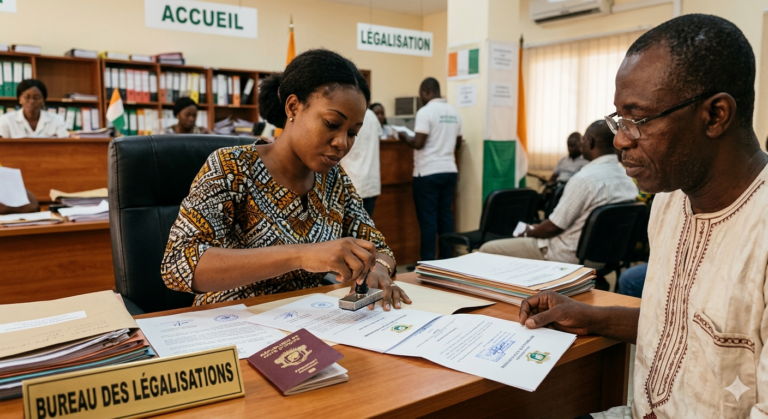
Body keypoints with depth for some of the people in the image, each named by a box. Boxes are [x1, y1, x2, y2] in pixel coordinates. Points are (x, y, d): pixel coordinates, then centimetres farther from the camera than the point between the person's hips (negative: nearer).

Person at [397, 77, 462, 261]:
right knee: (446, 215, 11)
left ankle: (428, 263, 3)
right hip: (449, 170, 7)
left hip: (428, 173, -6)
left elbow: (418, 143, -16)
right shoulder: (454, 112, 10)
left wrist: (404, 137, 2)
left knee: (427, 218, -1)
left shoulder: (425, 111, -11)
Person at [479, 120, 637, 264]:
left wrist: (529, 231, 3)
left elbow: (553, 227, -19)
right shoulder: (628, 179, 3)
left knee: (487, 250, 0)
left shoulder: (584, 178, -24)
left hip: (569, 256, -9)